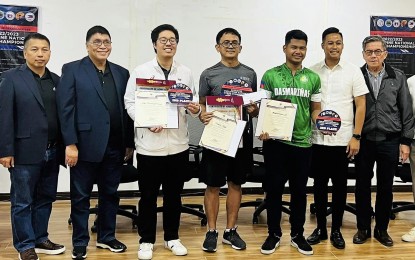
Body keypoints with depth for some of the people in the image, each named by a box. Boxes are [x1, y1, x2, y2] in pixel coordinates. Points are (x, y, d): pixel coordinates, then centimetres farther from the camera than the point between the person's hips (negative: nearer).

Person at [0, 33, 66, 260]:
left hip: (52, 152, 5)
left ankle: (40, 239, 28)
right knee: (22, 202, 6)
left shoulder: (56, 80, 10)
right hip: (25, 152, -5)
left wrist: (65, 147, 5)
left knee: (45, 199, 14)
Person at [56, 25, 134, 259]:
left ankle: (107, 237, 29)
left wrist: (130, 143, 7)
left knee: (110, 194, 14)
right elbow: (66, 109, -7)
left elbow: (127, 109, 9)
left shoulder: (122, 73, 10)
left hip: (115, 146, 4)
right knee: (81, 196, 8)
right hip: (85, 145, -4)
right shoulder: (72, 70, -1)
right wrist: (70, 144, -13)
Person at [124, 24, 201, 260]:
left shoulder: (186, 73, 8)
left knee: (174, 194, 13)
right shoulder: (141, 71, -1)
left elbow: (193, 103, 10)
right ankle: (146, 240, 23)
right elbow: (130, 103, -3)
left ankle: (172, 237, 28)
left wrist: (196, 110, -13)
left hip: (178, 144, 3)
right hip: (149, 144, -2)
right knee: (148, 196, 8)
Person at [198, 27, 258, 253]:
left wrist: (254, 110, -9)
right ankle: (211, 232, 17)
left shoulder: (250, 73, 9)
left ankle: (230, 231, 23)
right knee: (213, 185, 3)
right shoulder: (209, 74, 1)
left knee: (235, 184, 10)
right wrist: (203, 116, -18)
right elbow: (201, 104, 3)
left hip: (242, 135, 3)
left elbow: (255, 107, 14)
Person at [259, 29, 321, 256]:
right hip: (275, 140, -1)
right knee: (273, 188, 5)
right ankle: (274, 234, 21)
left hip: (302, 141, 2)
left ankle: (297, 234, 26)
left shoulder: (313, 78, 6)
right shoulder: (270, 75, 1)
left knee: (299, 190, 11)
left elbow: (315, 109, 12)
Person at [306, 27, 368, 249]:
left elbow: (361, 104, 0)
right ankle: (320, 228, 22)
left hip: (342, 139, -1)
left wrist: (356, 136, -7)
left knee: (340, 185, 7)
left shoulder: (353, 71, 1)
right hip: (317, 139, 1)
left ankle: (336, 230, 20)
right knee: (319, 184, 9)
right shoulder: (312, 71, 4)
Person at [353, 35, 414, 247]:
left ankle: (382, 229, 25)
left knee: (385, 187, 10)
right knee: (362, 186, 8)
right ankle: (363, 228, 23)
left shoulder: (398, 77, 3)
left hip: (389, 141, 1)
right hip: (364, 140, -1)